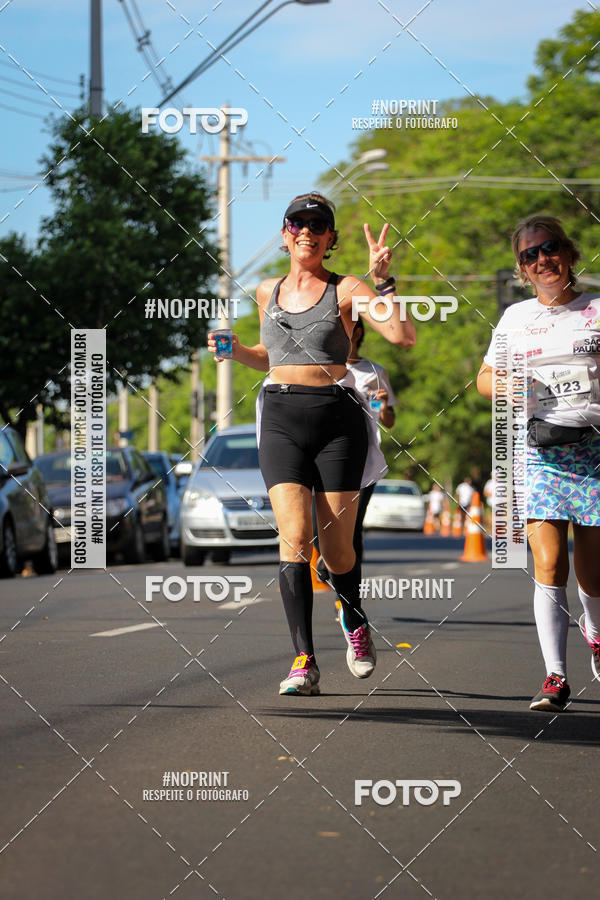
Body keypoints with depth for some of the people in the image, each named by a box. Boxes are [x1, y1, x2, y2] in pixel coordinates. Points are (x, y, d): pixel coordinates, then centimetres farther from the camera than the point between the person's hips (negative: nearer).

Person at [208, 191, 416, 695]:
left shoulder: (345, 290, 1)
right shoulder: (268, 293, 14)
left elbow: (404, 336, -12)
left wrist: (382, 280, -19)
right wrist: (235, 350, 10)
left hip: (336, 419, -2)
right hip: (281, 419, 2)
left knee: (337, 548, 1)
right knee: (294, 536, -15)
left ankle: (354, 619, 35)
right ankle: (304, 662, -16)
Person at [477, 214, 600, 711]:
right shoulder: (516, 318, 12)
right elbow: (485, 378, 21)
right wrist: (502, 383, -3)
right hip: (538, 450, 1)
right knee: (549, 565, -12)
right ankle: (556, 678, -12)